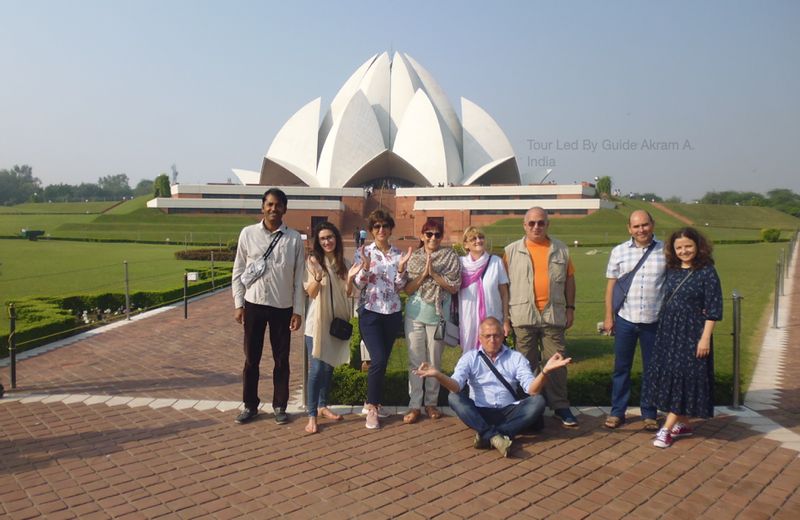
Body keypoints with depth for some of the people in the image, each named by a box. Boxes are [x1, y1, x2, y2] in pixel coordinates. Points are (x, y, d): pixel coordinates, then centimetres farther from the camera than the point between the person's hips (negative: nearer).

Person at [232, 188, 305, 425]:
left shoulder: (294, 238, -3)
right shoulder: (248, 233, -1)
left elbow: (299, 277, -1)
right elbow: (238, 271, 4)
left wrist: (298, 310, -3)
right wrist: (238, 304, -1)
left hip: (283, 307, 0)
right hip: (254, 304, 1)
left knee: (281, 359, 10)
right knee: (251, 358, 11)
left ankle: (279, 406, 25)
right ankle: (250, 405, 26)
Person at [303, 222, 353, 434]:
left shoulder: (342, 262, 7)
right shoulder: (313, 261, -7)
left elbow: (345, 293, 8)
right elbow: (310, 293, -9)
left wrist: (350, 280, -12)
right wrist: (318, 278, -29)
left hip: (336, 320, 5)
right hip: (317, 321, -5)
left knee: (329, 365, 14)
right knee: (317, 368, -7)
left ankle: (323, 405, 27)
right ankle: (312, 414, 0)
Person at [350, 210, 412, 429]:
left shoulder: (398, 254, 6)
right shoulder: (363, 252, -1)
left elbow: (399, 287, 2)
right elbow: (358, 284, -4)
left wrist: (401, 267, -13)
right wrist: (365, 266, -20)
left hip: (392, 312, 4)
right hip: (370, 312, -3)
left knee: (383, 360, 10)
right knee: (378, 360, -14)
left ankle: (372, 401, 27)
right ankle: (372, 407, 3)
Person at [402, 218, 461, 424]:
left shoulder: (450, 256, 0)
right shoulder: (414, 257, 4)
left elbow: (454, 287, -7)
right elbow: (407, 289, -1)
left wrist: (434, 274, -16)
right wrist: (424, 273, -14)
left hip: (438, 315, -1)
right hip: (415, 314, 1)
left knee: (434, 361, 9)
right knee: (415, 361, 3)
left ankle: (431, 403, 22)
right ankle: (414, 405, 10)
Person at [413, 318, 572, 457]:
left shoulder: (516, 357, 4)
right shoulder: (470, 358, 2)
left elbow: (532, 390, -10)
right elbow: (456, 386, -14)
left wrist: (545, 371, -32)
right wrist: (438, 375, -37)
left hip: (508, 412, 1)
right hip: (479, 413, -1)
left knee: (538, 401, -24)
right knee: (453, 397, -26)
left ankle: (487, 435, -31)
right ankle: (495, 436, -35)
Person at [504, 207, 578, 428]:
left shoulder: (561, 250, 8)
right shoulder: (512, 250, 2)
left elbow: (569, 279, 12)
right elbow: (504, 283, 3)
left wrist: (570, 308, 8)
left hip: (554, 315, 1)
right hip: (523, 316, -1)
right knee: (526, 364, 8)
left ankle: (560, 406, 14)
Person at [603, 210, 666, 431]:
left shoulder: (665, 251, -1)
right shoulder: (619, 252, 2)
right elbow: (611, 284, 5)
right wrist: (608, 316, 3)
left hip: (654, 321, -1)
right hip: (625, 320, 1)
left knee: (651, 369, 10)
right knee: (621, 367, 9)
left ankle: (649, 414, 24)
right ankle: (617, 412, 20)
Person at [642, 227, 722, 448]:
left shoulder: (707, 272, -9)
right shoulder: (671, 271, 7)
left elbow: (713, 310, -11)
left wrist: (705, 338, -16)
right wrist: (663, 328, 13)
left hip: (691, 334, -6)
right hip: (668, 332, 6)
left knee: (684, 378, -2)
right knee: (669, 376, 10)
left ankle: (667, 429, 1)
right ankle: (682, 424, 24)